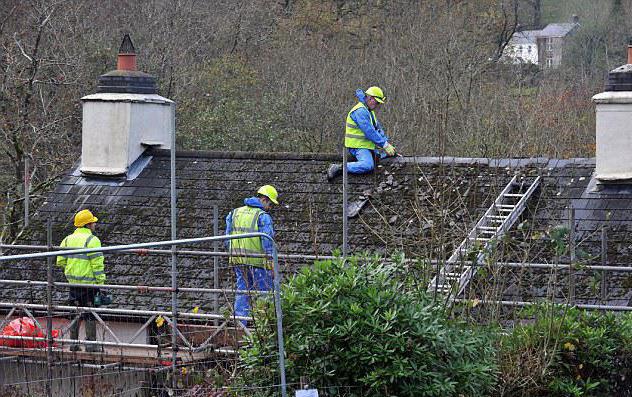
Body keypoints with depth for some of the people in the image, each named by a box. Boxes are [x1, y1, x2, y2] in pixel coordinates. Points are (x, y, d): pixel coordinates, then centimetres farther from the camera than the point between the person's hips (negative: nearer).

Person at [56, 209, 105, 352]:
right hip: (88, 282, -6)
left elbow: (60, 261, 10)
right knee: (90, 313, 1)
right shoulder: (92, 240, -12)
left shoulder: (68, 239, 8)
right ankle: (91, 343, 4)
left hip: (73, 281, 6)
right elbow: (97, 264, -16)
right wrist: (101, 282, -13)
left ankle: (73, 342, 17)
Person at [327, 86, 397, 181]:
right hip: (358, 145, -10)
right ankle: (338, 168, -25)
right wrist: (385, 145, -18)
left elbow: (378, 128, 19)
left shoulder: (369, 111, 18)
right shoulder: (360, 111, -17)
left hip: (368, 145, 10)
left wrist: (387, 143, 6)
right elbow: (369, 132, -22)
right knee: (368, 166, -34)